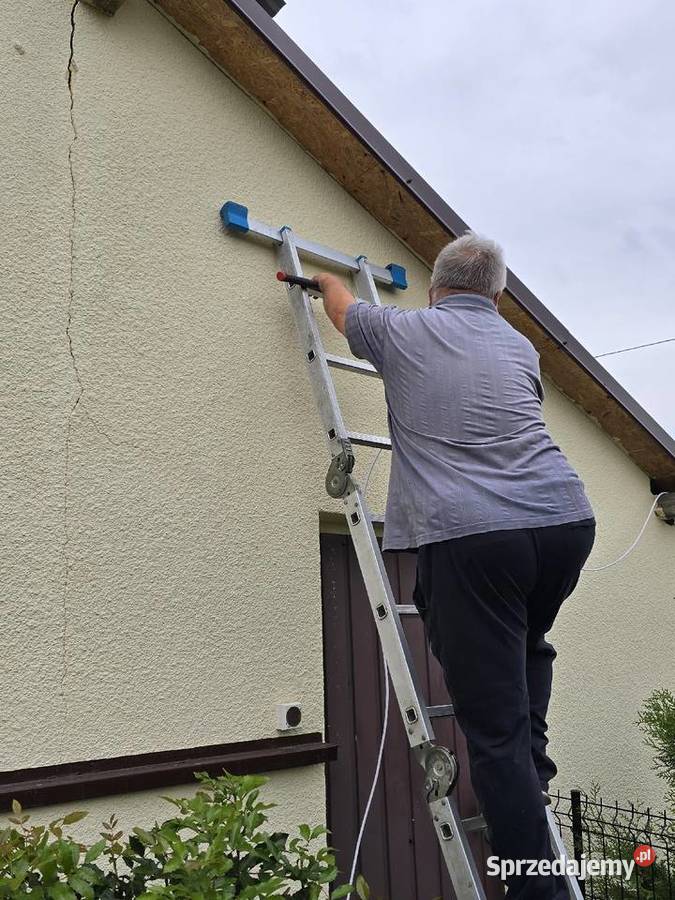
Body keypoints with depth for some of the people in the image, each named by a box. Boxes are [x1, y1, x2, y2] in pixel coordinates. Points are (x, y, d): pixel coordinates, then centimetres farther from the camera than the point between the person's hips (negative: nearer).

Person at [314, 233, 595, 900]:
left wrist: (325, 278, 55)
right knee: (528, 647, 35)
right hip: (565, 521, 5)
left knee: (495, 728, -2)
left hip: (469, 534, -5)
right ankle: (534, 761, 26)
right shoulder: (520, 348, 21)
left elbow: (341, 306, 32)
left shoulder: (403, 332, 11)